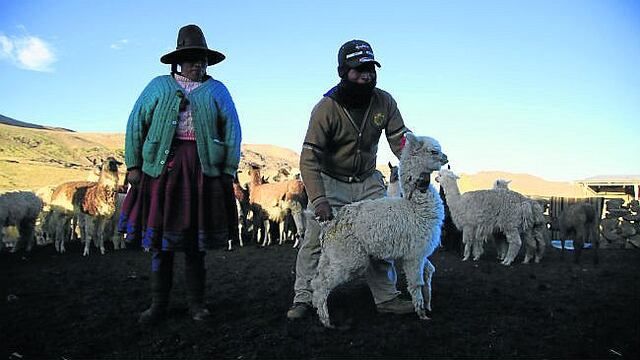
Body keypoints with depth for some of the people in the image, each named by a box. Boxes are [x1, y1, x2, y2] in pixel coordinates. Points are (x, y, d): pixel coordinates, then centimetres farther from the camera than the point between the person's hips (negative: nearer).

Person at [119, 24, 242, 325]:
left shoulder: (216, 90, 13)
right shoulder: (158, 87, 12)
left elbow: (232, 131, 7)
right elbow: (135, 124, 8)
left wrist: (229, 170, -1)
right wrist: (133, 164, -1)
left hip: (203, 170, 0)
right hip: (162, 166, 0)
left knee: (195, 238, 5)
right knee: (160, 236, 1)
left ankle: (196, 303, 16)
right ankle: (158, 304, 14)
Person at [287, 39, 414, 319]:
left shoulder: (384, 102, -10)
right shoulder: (326, 108, -22)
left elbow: (400, 140, -6)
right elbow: (309, 158, -25)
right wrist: (318, 199, -35)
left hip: (368, 182, 4)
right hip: (331, 183, -3)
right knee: (315, 239, -7)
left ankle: (386, 297, 15)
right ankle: (303, 299, 6)